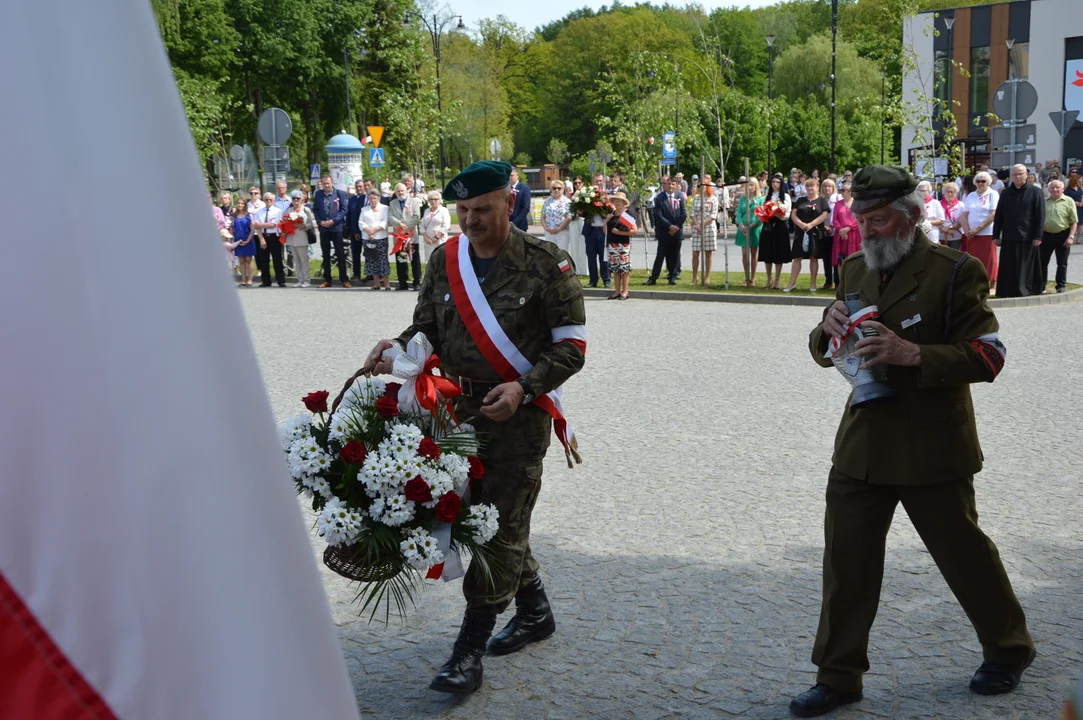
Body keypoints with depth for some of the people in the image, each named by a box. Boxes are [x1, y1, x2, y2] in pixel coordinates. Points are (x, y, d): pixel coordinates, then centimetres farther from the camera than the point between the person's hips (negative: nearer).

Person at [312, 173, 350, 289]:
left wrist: (333, 221, -14)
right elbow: (315, 209, 8)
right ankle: (327, 280, 14)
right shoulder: (318, 194, 6)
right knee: (326, 255, 8)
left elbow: (344, 209, -5)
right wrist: (320, 221, -7)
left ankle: (344, 279, 5)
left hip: (336, 227, -3)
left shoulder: (340, 193, -3)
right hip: (323, 228, 3)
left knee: (340, 255, 0)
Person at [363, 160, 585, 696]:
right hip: (457, 409, 6)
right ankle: (534, 611, 36)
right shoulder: (444, 260, 6)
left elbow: (572, 344, -7)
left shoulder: (546, 263, -9)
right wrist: (397, 348, -10)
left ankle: (470, 648, 6)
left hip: (518, 414, -6)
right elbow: (427, 328, 12)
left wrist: (523, 389, -20)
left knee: (501, 526, -3)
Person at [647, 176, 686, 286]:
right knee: (660, 255, -3)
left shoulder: (680, 197, 4)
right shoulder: (660, 198, -3)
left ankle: (673, 277, 13)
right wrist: (670, 226, -15)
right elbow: (659, 215, -9)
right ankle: (653, 278, -2)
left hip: (677, 231, 2)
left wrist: (676, 227, -6)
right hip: (664, 232, -2)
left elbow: (684, 214, 3)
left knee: (674, 256, 5)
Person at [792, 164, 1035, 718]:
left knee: (964, 553, 11)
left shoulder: (954, 272, -10)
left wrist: (913, 353, -28)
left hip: (932, 448, -5)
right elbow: (824, 354, 15)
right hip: (862, 443, 5)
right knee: (846, 561, 5)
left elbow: (988, 355, -15)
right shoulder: (855, 269, 9)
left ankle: (1008, 648, 36)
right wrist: (828, 328, -9)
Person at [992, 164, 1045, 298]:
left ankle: (1023, 292, 4)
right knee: (1007, 268, 3)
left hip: (1027, 237, -3)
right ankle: (1007, 293, 8)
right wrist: (996, 235, 6)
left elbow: (1040, 216, -4)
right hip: (1008, 237, 4)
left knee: (1025, 268, 0)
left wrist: (1038, 236, -10)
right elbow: (998, 216, 12)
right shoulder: (1006, 193, 12)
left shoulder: (1035, 192, 0)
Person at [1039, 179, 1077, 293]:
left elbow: (1074, 222, -4)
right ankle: (1041, 287, 11)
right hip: (1046, 235, 3)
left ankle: (1061, 286, 14)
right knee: (1042, 262, 4)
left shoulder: (1068, 201, -2)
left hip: (1062, 236, -3)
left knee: (1062, 263, 6)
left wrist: (1070, 237, -13)